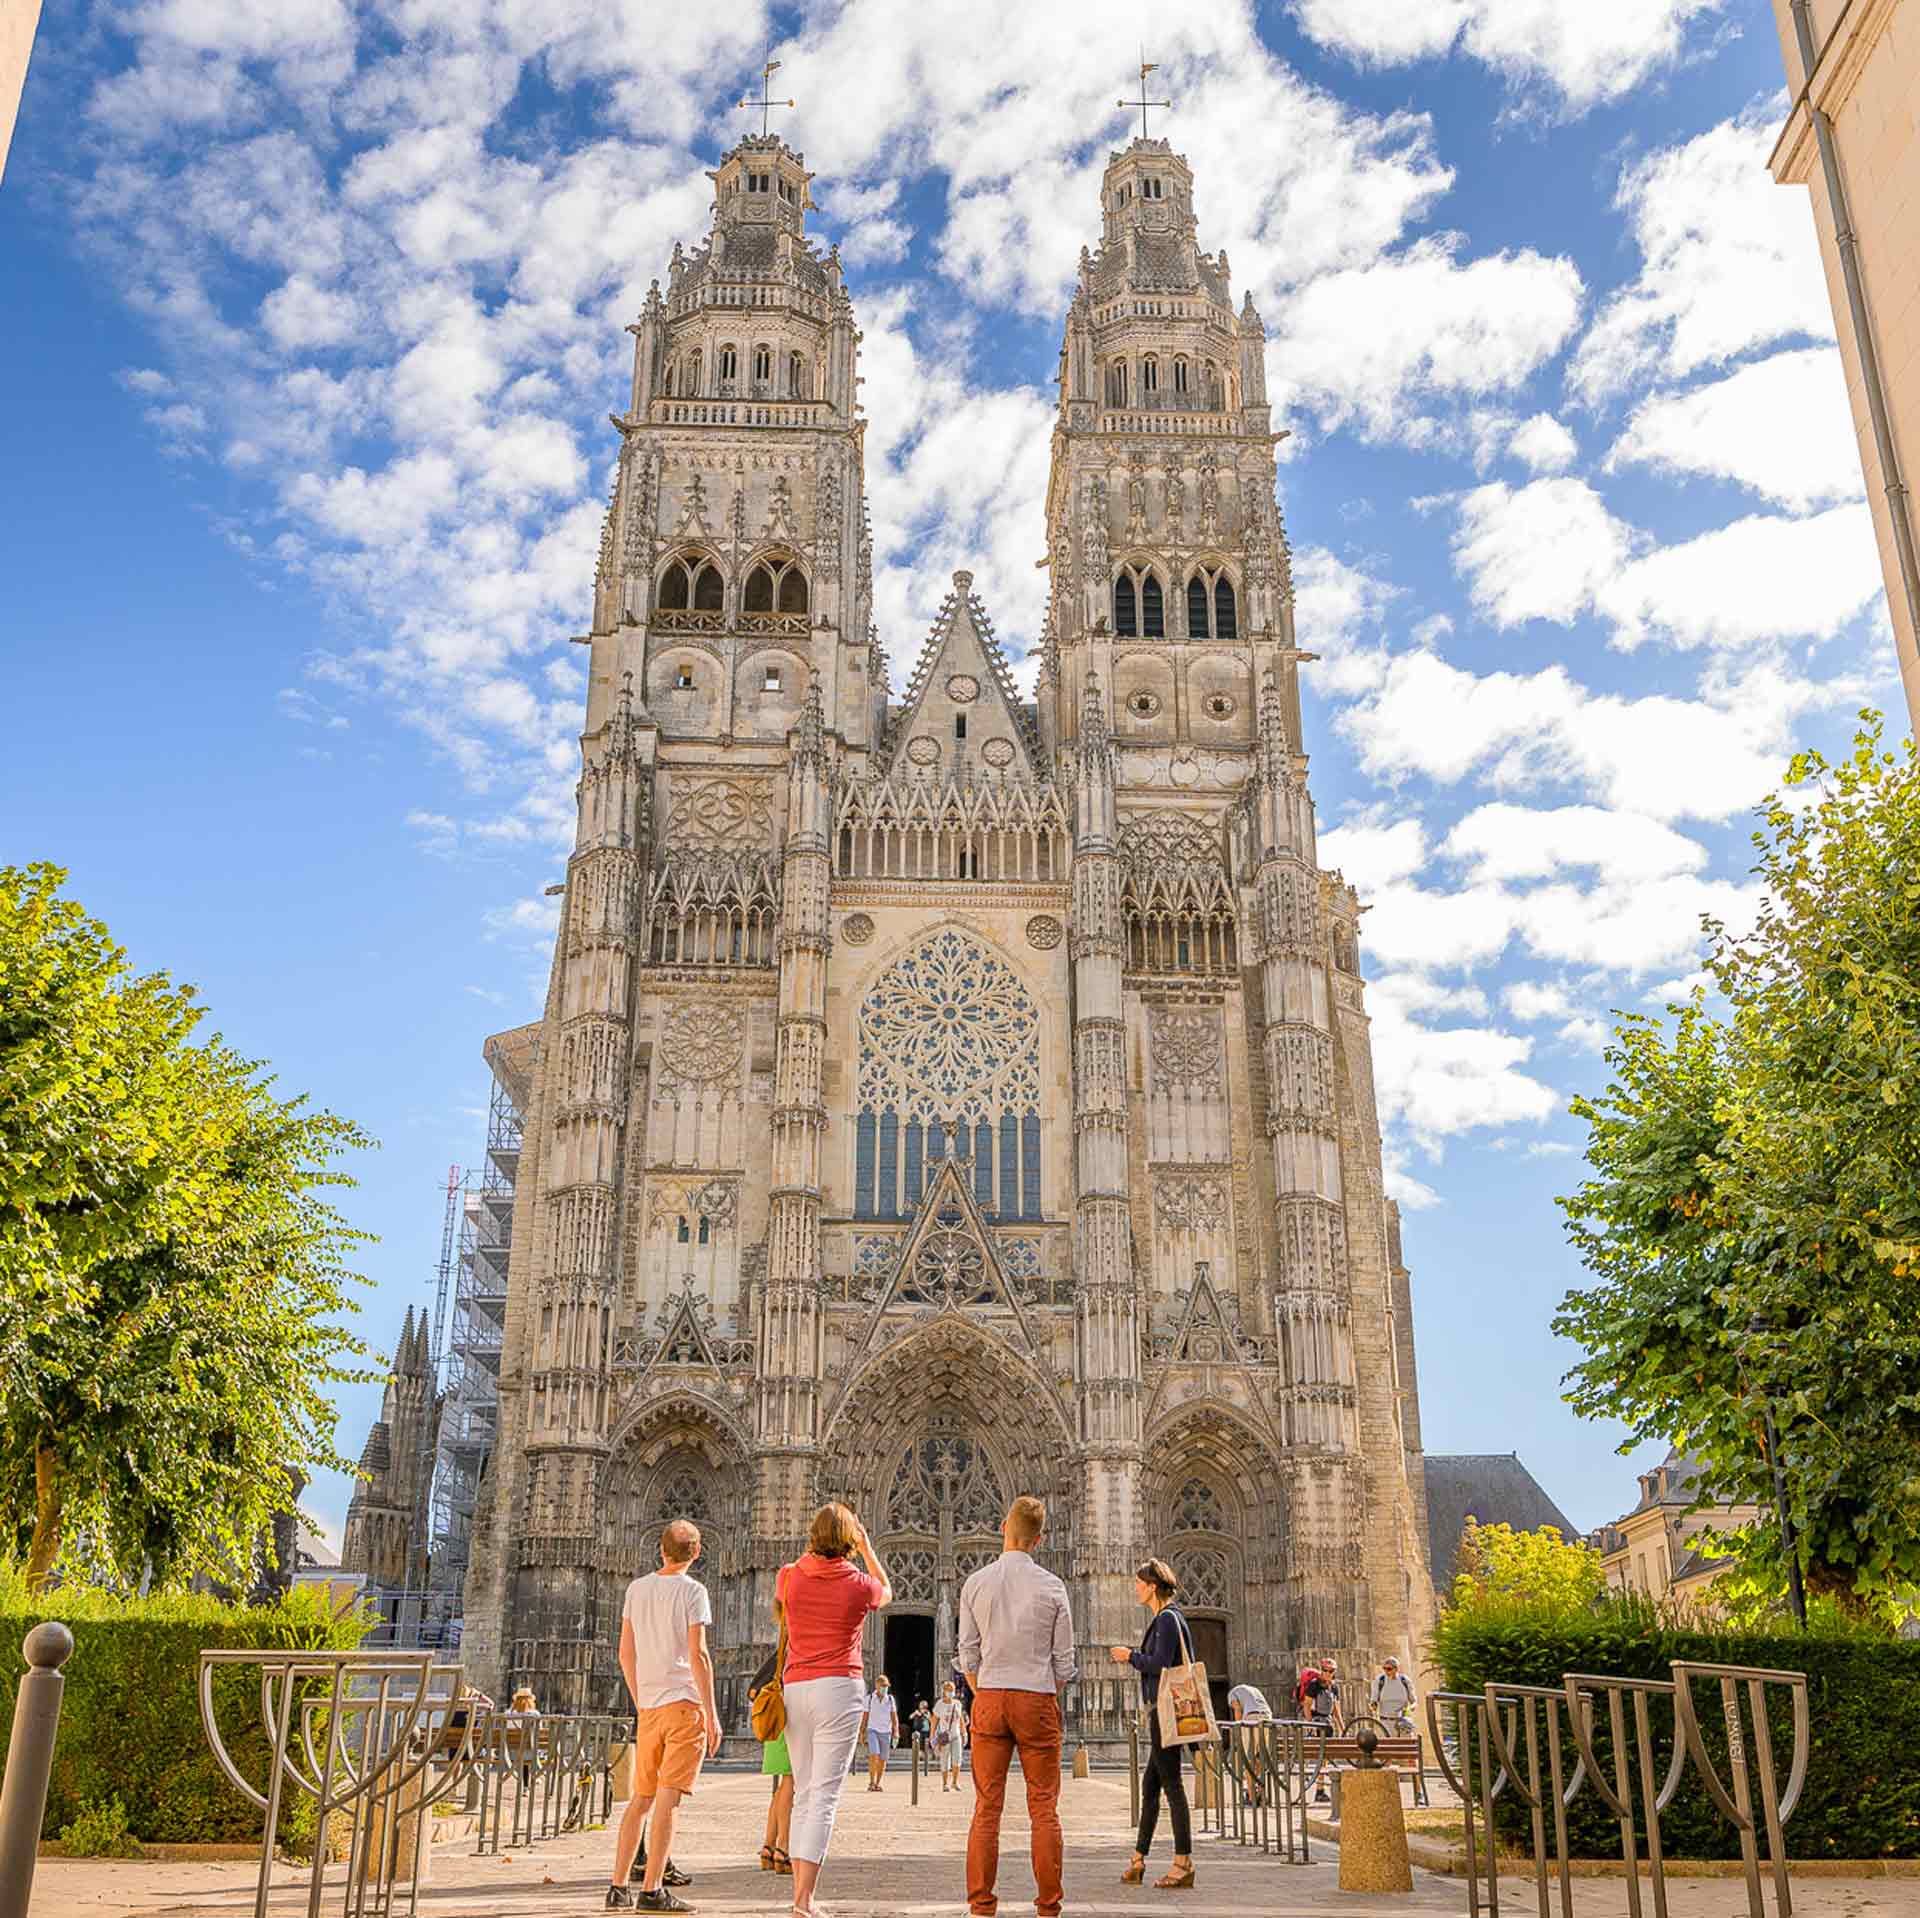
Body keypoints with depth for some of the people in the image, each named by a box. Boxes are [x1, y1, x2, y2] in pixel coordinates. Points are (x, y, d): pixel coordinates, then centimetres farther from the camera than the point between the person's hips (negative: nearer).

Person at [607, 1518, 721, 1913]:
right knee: (669, 1799, -4)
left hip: (648, 1707, 5)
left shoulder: (636, 1589, 10)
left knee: (641, 1798, 14)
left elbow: (626, 1654, 12)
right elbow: (698, 1655, -12)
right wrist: (712, 1714, -9)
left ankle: (618, 1887, 15)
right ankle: (652, 1889, -6)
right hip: (685, 1703, -5)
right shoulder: (692, 1591, -6)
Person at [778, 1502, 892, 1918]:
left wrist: (810, 1548, 31)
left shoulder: (789, 1576, 3)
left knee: (803, 1793, 14)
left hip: (795, 1690, 4)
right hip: (839, 1688, -4)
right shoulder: (859, 1584, -3)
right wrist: (867, 1548, 25)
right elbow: (886, 1592, 21)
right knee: (825, 1795, -5)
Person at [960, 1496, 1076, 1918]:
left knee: (987, 1807, 5)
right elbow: (1063, 1659, 4)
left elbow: (968, 1653, 5)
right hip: (1038, 1698, -1)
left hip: (989, 1697, 1)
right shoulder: (1052, 1587, -1)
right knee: (1044, 1808, 4)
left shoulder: (976, 1583, 1)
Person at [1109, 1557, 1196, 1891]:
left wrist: (1130, 1656, -7)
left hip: (1165, 1710, -10)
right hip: (1160, 1711, 10)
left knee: (1172, 1784, -7)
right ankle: (1138, 1860, 19)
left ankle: (1183, 1865, -5)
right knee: (1150, 1785, 13)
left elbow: (1160, 1665, -20)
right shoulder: (1163, 1618, 17)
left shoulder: (1167, 1619, -12)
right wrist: (1132, 1658, 17)